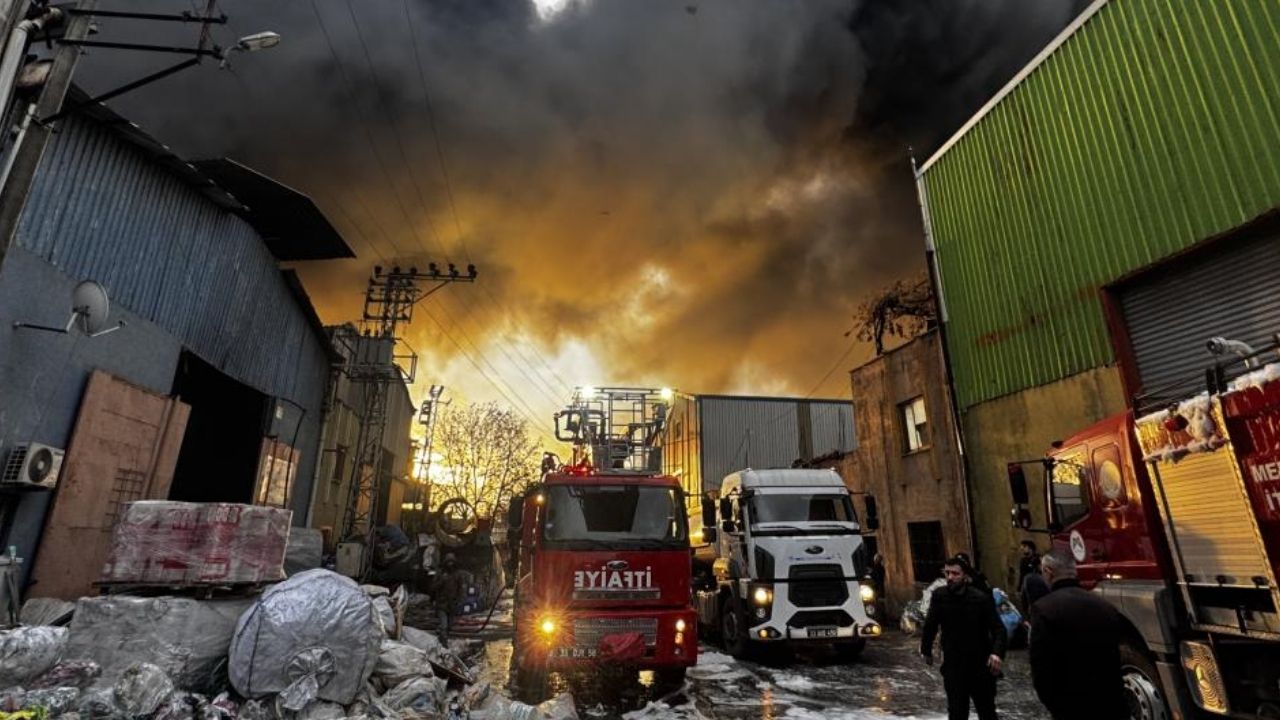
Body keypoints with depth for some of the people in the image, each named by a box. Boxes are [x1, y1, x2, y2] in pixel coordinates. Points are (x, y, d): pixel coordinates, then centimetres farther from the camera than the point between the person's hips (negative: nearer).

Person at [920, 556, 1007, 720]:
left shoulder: (982, 598, -14)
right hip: (953, 666, 1)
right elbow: (930, 625, 4)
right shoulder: (939, 595, -8)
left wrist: (997, 653, -32)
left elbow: (998, 629, -15)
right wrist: (926, 650, 12)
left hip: (981, 666, -1)